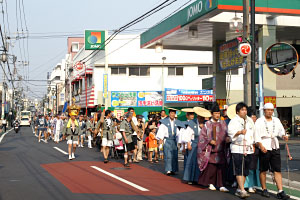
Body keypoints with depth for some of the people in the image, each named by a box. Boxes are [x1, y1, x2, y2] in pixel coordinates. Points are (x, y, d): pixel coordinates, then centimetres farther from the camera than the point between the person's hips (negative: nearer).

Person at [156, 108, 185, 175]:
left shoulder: (177, 123, 6)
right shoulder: (165, 122, -1)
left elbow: (180, 132, 5)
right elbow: (161, 130, -4)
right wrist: (161, 139, -12)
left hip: (174, 141, 3)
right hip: (167, 140, -3)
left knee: (174, 156, 5)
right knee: (168, 155, -8)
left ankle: (173, 170, 14)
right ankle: (168, 170, -8)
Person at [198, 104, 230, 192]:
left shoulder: (223, 123, 9)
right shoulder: (207, 124, 2)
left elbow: (227, 134, 14)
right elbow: (202, 137, 1)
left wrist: (227, 138, -7)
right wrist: (209, 141, -14)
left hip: (221, 150, 2)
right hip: (211, 150, -2)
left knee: (222, 168, -2)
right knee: (211, 168, 1)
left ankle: (221, 186, 0)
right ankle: (211, 183, 18)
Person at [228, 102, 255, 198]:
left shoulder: (250, 120, 16)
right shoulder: (234, 121, -4)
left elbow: (253, 133, 25)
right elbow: (231, 132, -18)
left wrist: (253, 145, 20)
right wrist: (240, 132, -35)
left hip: (248, 149, 6)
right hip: (237, 148, -6)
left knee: (245, 170, 7)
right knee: (239, 170, -11)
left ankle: (239, 189, 16)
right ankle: (242, 190, -12)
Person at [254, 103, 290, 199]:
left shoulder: (276, 120, 13)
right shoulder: (259, 121, -2)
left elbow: (281, 130, 18)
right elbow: (257, 135, -9)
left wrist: (284, 136, -4)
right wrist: (261, 146, -21)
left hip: (275, 147, 4)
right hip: (264, 148, -4)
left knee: (277, 170, -2)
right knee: (263, 170, 5)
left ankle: (280, 192, -4)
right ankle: (264, 190, 19)